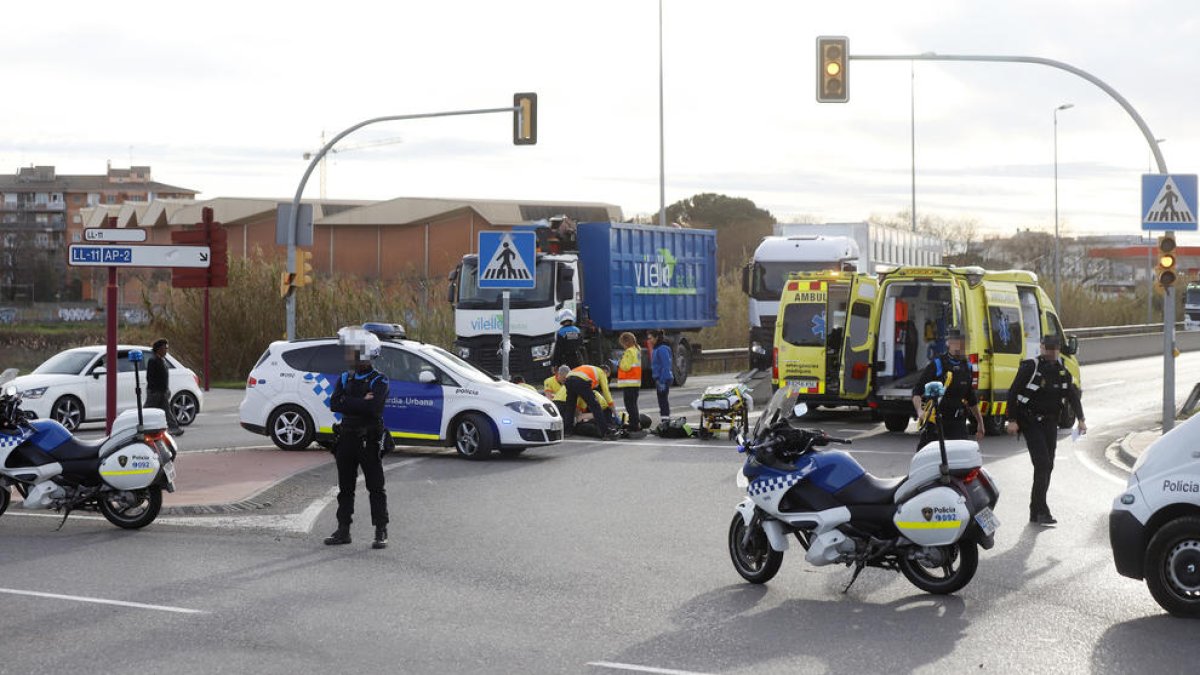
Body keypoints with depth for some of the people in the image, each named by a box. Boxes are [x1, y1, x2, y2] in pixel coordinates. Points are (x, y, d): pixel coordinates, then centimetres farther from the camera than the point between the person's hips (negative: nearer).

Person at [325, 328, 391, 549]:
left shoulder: (379, 381, -6)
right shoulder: (345, 379, 11)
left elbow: (373, 408, -22)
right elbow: (334, 404, -6)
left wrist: (348, 402, -13)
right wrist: (361, 403, -14)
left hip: (369, 441, -6)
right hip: (347, 438, 6)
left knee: (376, 488, -2)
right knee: (345, 488, 11)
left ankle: (381, 533, 1)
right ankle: (343, 530, 18)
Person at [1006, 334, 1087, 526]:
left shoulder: (1062, 371, 7)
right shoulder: (1030, 367, -11)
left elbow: (1073, 395, 11)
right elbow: (1013, 393, -11)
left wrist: (1081, 419, 0)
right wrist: (1012, 420, -16)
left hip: (1049, 422, 6)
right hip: (1030, 422, -6)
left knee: (1048, 466, 6)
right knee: (1042, 463, -17)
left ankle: (1036, 512, 14)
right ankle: (1041, 511, -16)